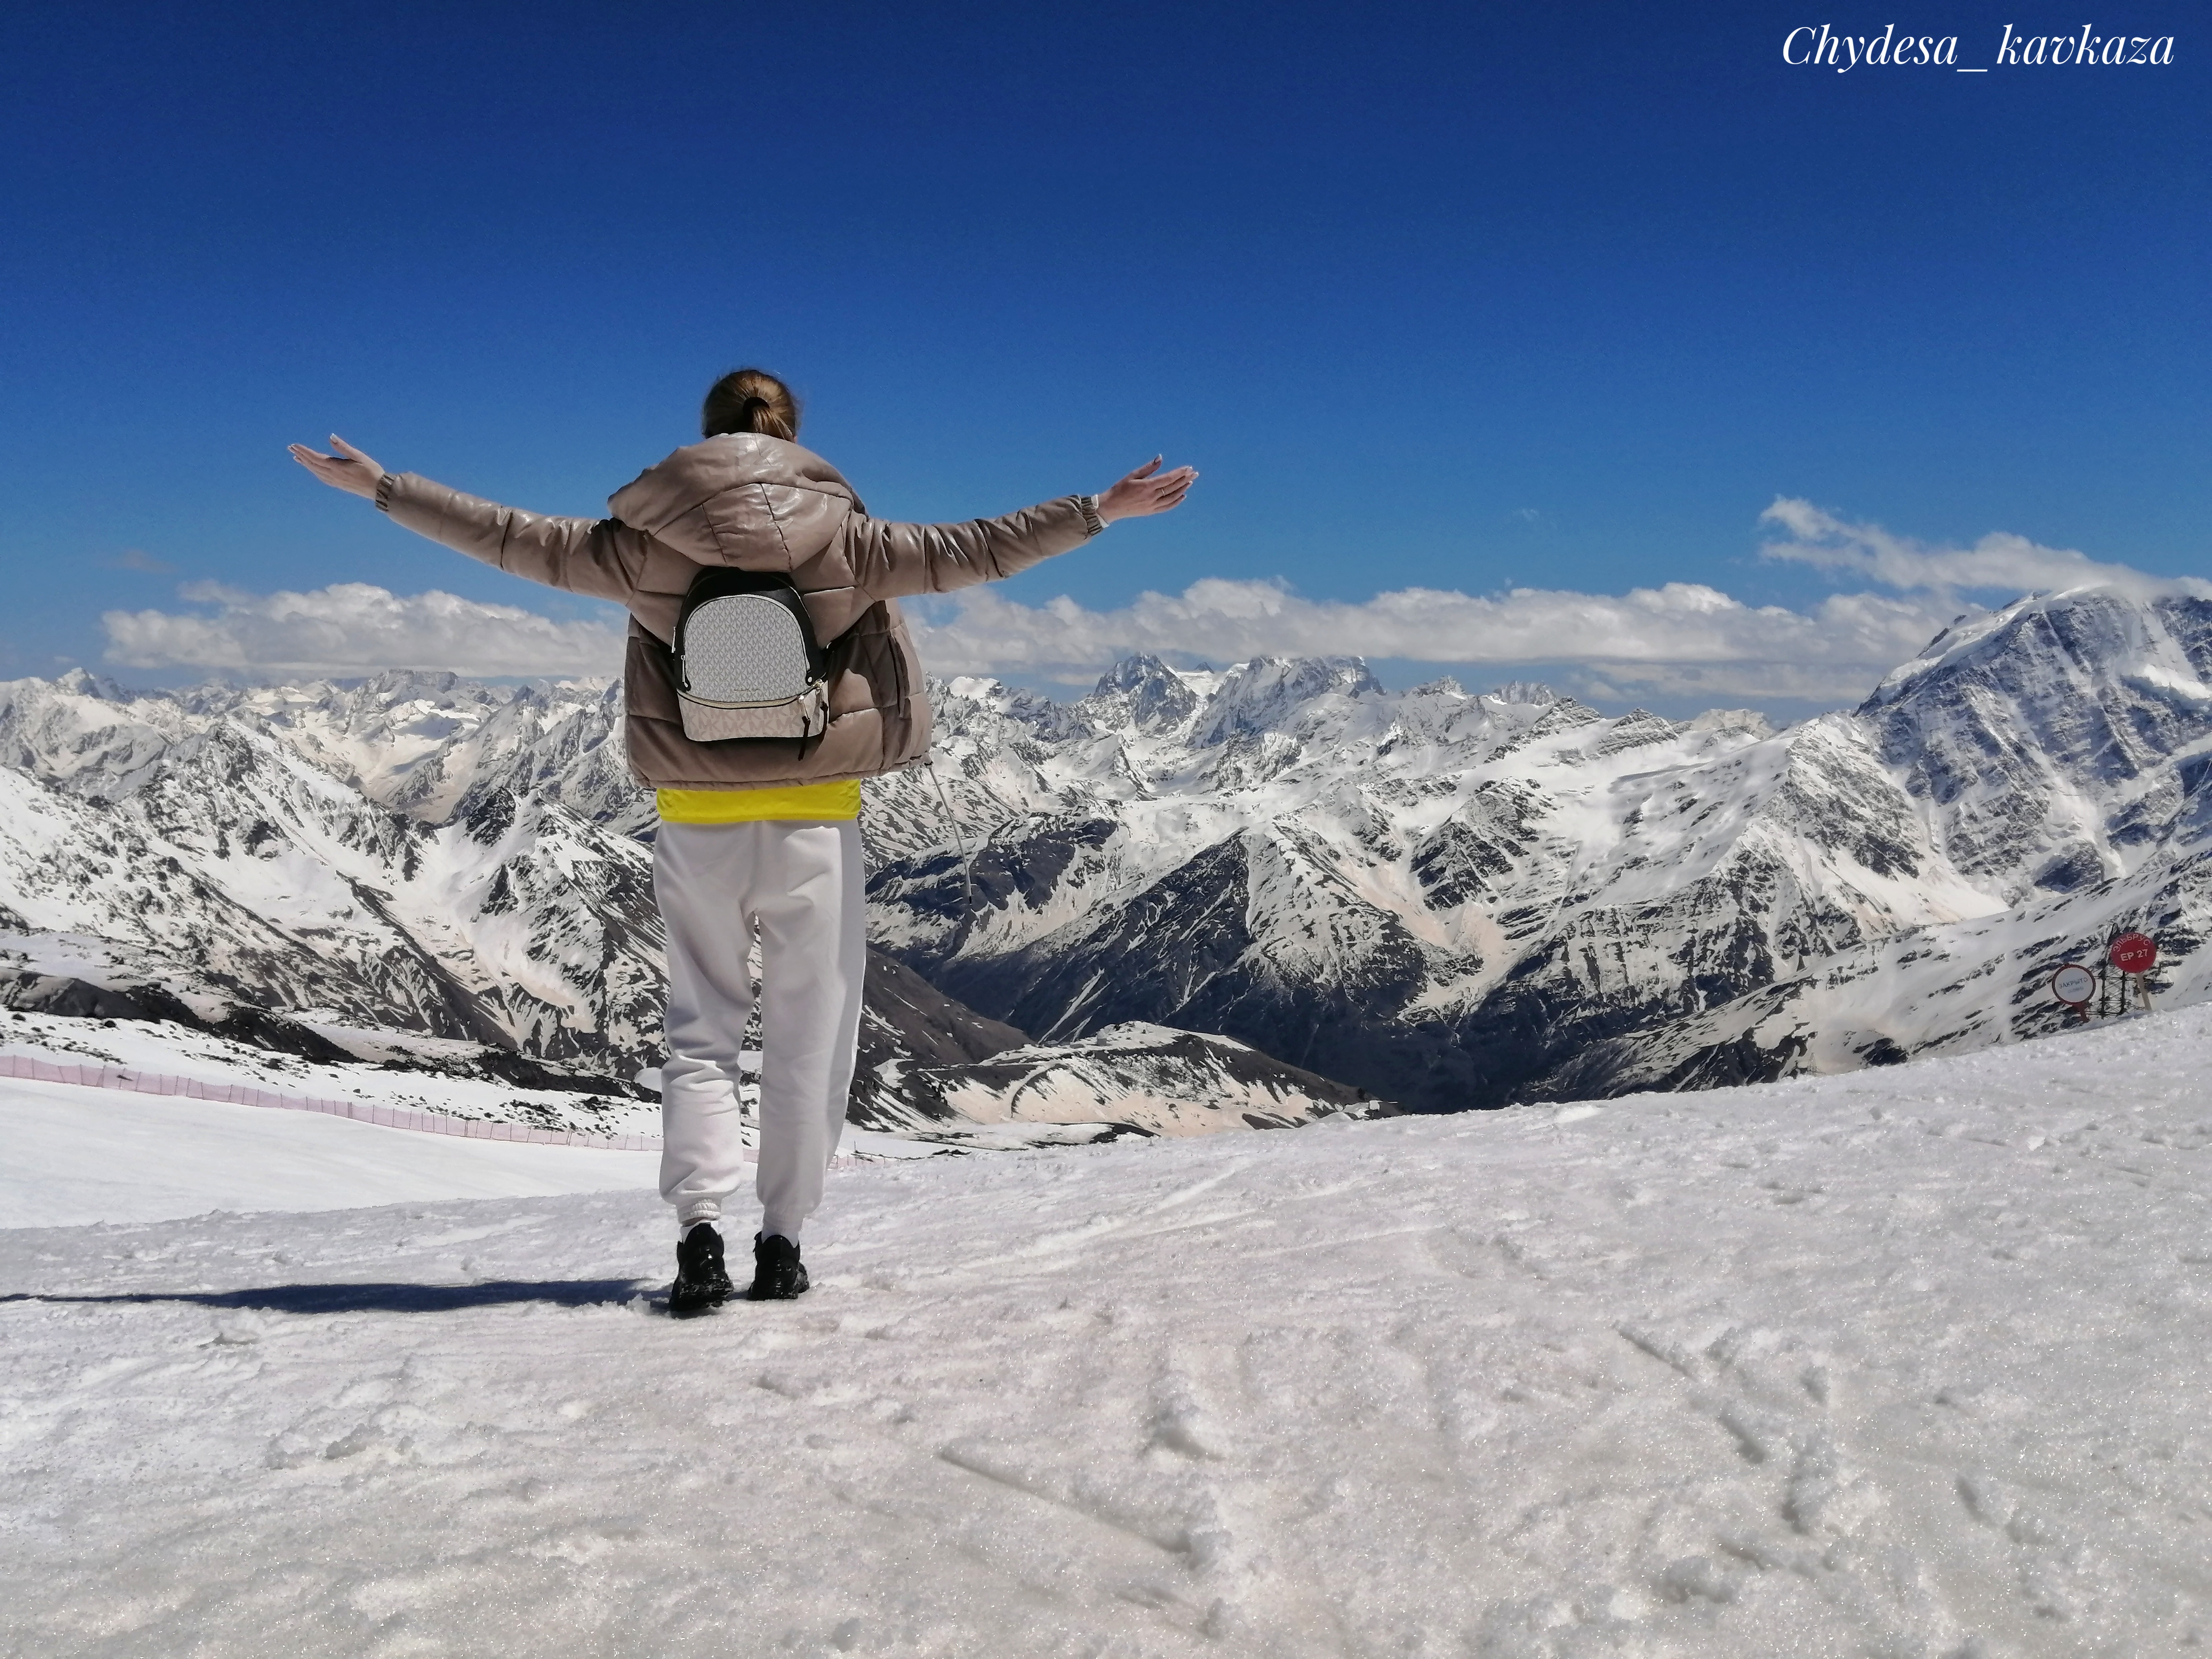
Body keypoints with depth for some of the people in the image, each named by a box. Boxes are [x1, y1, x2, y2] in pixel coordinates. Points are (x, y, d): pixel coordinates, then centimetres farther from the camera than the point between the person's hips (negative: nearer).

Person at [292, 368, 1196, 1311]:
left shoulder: (645, 548, -2)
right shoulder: (843, 542, -5)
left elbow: (515, 540, 4)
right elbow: (960, 554, -3)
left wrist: (381, 488, 16)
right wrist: (1097, 512, 4)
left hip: (697, 828, 1)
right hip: (814, 826, -1)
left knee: (700, 1032, 12)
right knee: (806, 1041, 10)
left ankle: (699, 1228, -3)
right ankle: (781, 1243, 14)